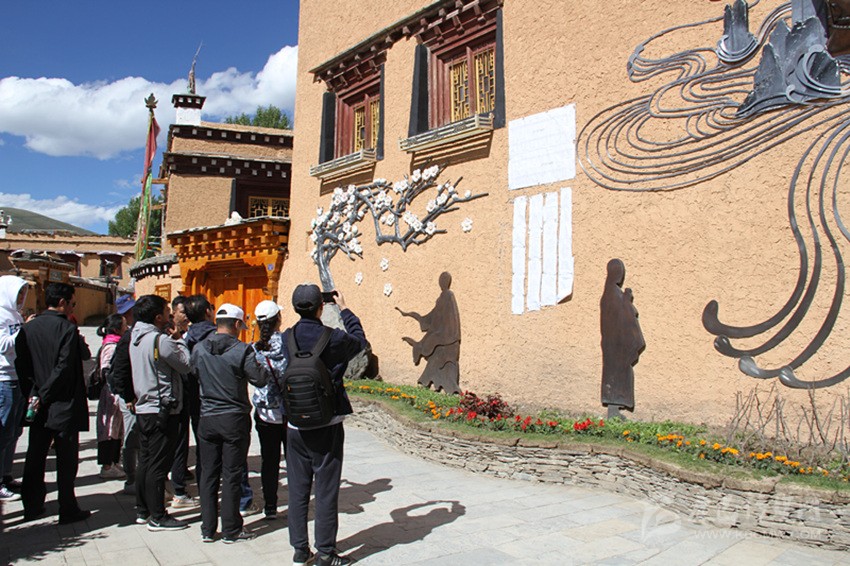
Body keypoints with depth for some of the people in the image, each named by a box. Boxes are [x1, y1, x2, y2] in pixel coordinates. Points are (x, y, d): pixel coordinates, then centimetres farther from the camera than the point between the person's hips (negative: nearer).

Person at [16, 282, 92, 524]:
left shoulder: (28, 328, 4)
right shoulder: (68, 329, -15)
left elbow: (22, 366, 5)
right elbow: (64, 368, -20)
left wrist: (36, 393, 7)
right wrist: (45, 395, -11)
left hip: (38, 406, 6)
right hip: (64, 406, -6)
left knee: (35, 458, 16)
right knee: (66, 459, 3)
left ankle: (32, 506, 26)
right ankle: (68, 510, 10)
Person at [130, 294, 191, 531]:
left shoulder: (136, 337, 8)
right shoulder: (161, 340, -19)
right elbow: (185, 365, -12)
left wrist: (173, 340, 4)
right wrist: (178, 340, -1)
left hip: (143, 409, 9)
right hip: (163, 410, -9)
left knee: (145, 462, 16)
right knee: (159, 465, -1)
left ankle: (142, 510, 27)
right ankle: (157, 517, 7)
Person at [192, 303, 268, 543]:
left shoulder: (199, 349, -1)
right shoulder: (241, 350, -15)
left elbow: (195, 373, 11)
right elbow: (260, 379, -13)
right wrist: (264, 365, 6)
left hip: (207, 419, 4)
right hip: (235, 419, -4)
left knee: (208, 474, 13)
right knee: (232, 475, 5)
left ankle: (207, 529, 22)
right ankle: (231, 530, 14)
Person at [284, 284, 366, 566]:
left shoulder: (287, 338, -3)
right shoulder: (333, 338, -15)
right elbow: (360, 340, 7)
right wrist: (344, 309, 17)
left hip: (295, 425, 4)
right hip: (327, 425, -4)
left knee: (297, 488, 13)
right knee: (326, 490, 5)